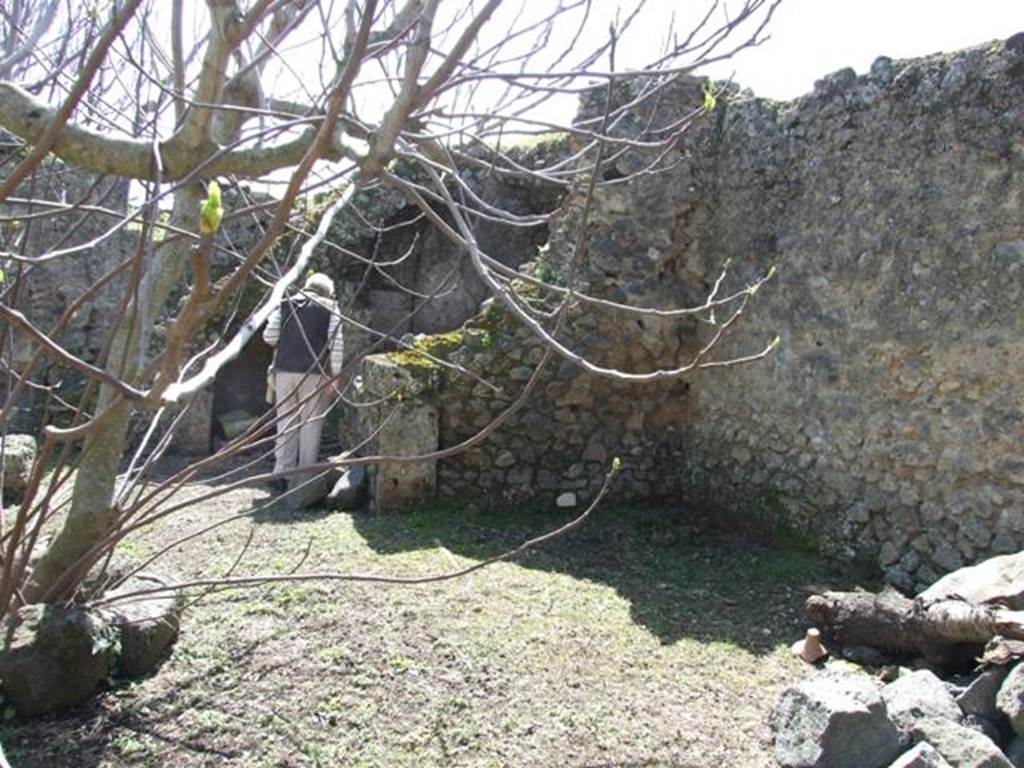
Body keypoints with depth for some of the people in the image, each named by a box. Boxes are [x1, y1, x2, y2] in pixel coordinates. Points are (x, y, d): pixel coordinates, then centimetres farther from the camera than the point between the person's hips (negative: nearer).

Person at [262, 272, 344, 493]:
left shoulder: (284, 306, 9)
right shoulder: (329, 309, 1)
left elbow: (269, 337, 4)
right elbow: (336, 343, -5)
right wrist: (335, 373, -1)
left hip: (285, 371, 3)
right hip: (314, 374, -3)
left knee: (285, 423, 8)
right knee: (310, 425, 4)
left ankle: (282, 473, 6)